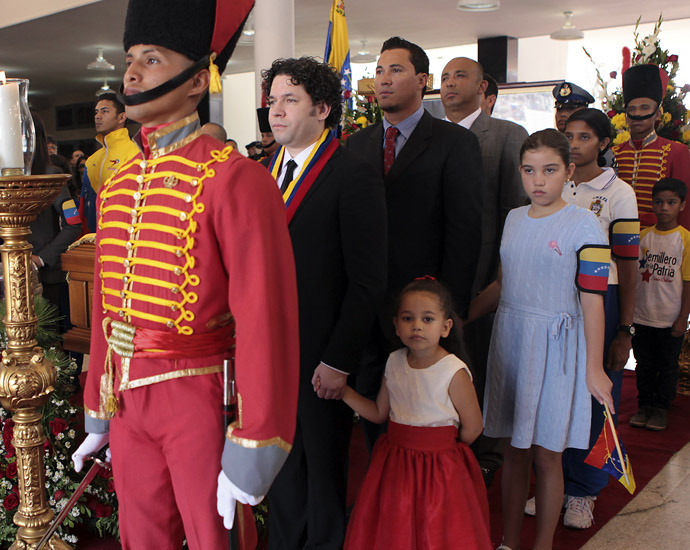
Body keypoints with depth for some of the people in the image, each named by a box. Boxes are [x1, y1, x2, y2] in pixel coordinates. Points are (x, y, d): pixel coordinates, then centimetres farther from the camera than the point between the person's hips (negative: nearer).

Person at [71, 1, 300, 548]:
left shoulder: (236, 180, -16)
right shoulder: (115, 186, 7)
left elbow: (266, 321, -20)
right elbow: (105, 307, 13)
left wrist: (250, 453, -19)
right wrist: (98, 412, 16)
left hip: (200, 399, -6)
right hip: (128, 398, 6)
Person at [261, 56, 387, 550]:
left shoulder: (355, 177, -12)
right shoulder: (267, 172, 9)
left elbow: (368, 281, -14)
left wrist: (339, 361, -16)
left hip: (322, 356, -5)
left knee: (324, 467, 12)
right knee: (281, 461, 18)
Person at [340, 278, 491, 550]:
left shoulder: (454, 372, -18)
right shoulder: (394, 363, -2)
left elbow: (472, 428, -11)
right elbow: (379, 413, 6)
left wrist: (437, 447, 1)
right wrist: (344, 392, -5)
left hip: (439, 469, -4)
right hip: (394, 465, 5)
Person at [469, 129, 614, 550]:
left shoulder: (584, 225, -9)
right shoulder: (514, 219, 8)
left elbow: (592, 300, -11)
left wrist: (594, 368, -12)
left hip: (555, 348, -5)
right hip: (510, 341, 5)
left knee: (547, 454, 4)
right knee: (515, 449, 13)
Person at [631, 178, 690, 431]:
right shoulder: (644, 236, 2)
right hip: (642, 316, 3)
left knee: (667, 365, 10)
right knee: (644, 364, 12)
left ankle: (661, 408, 24)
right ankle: (645, 405, 27)